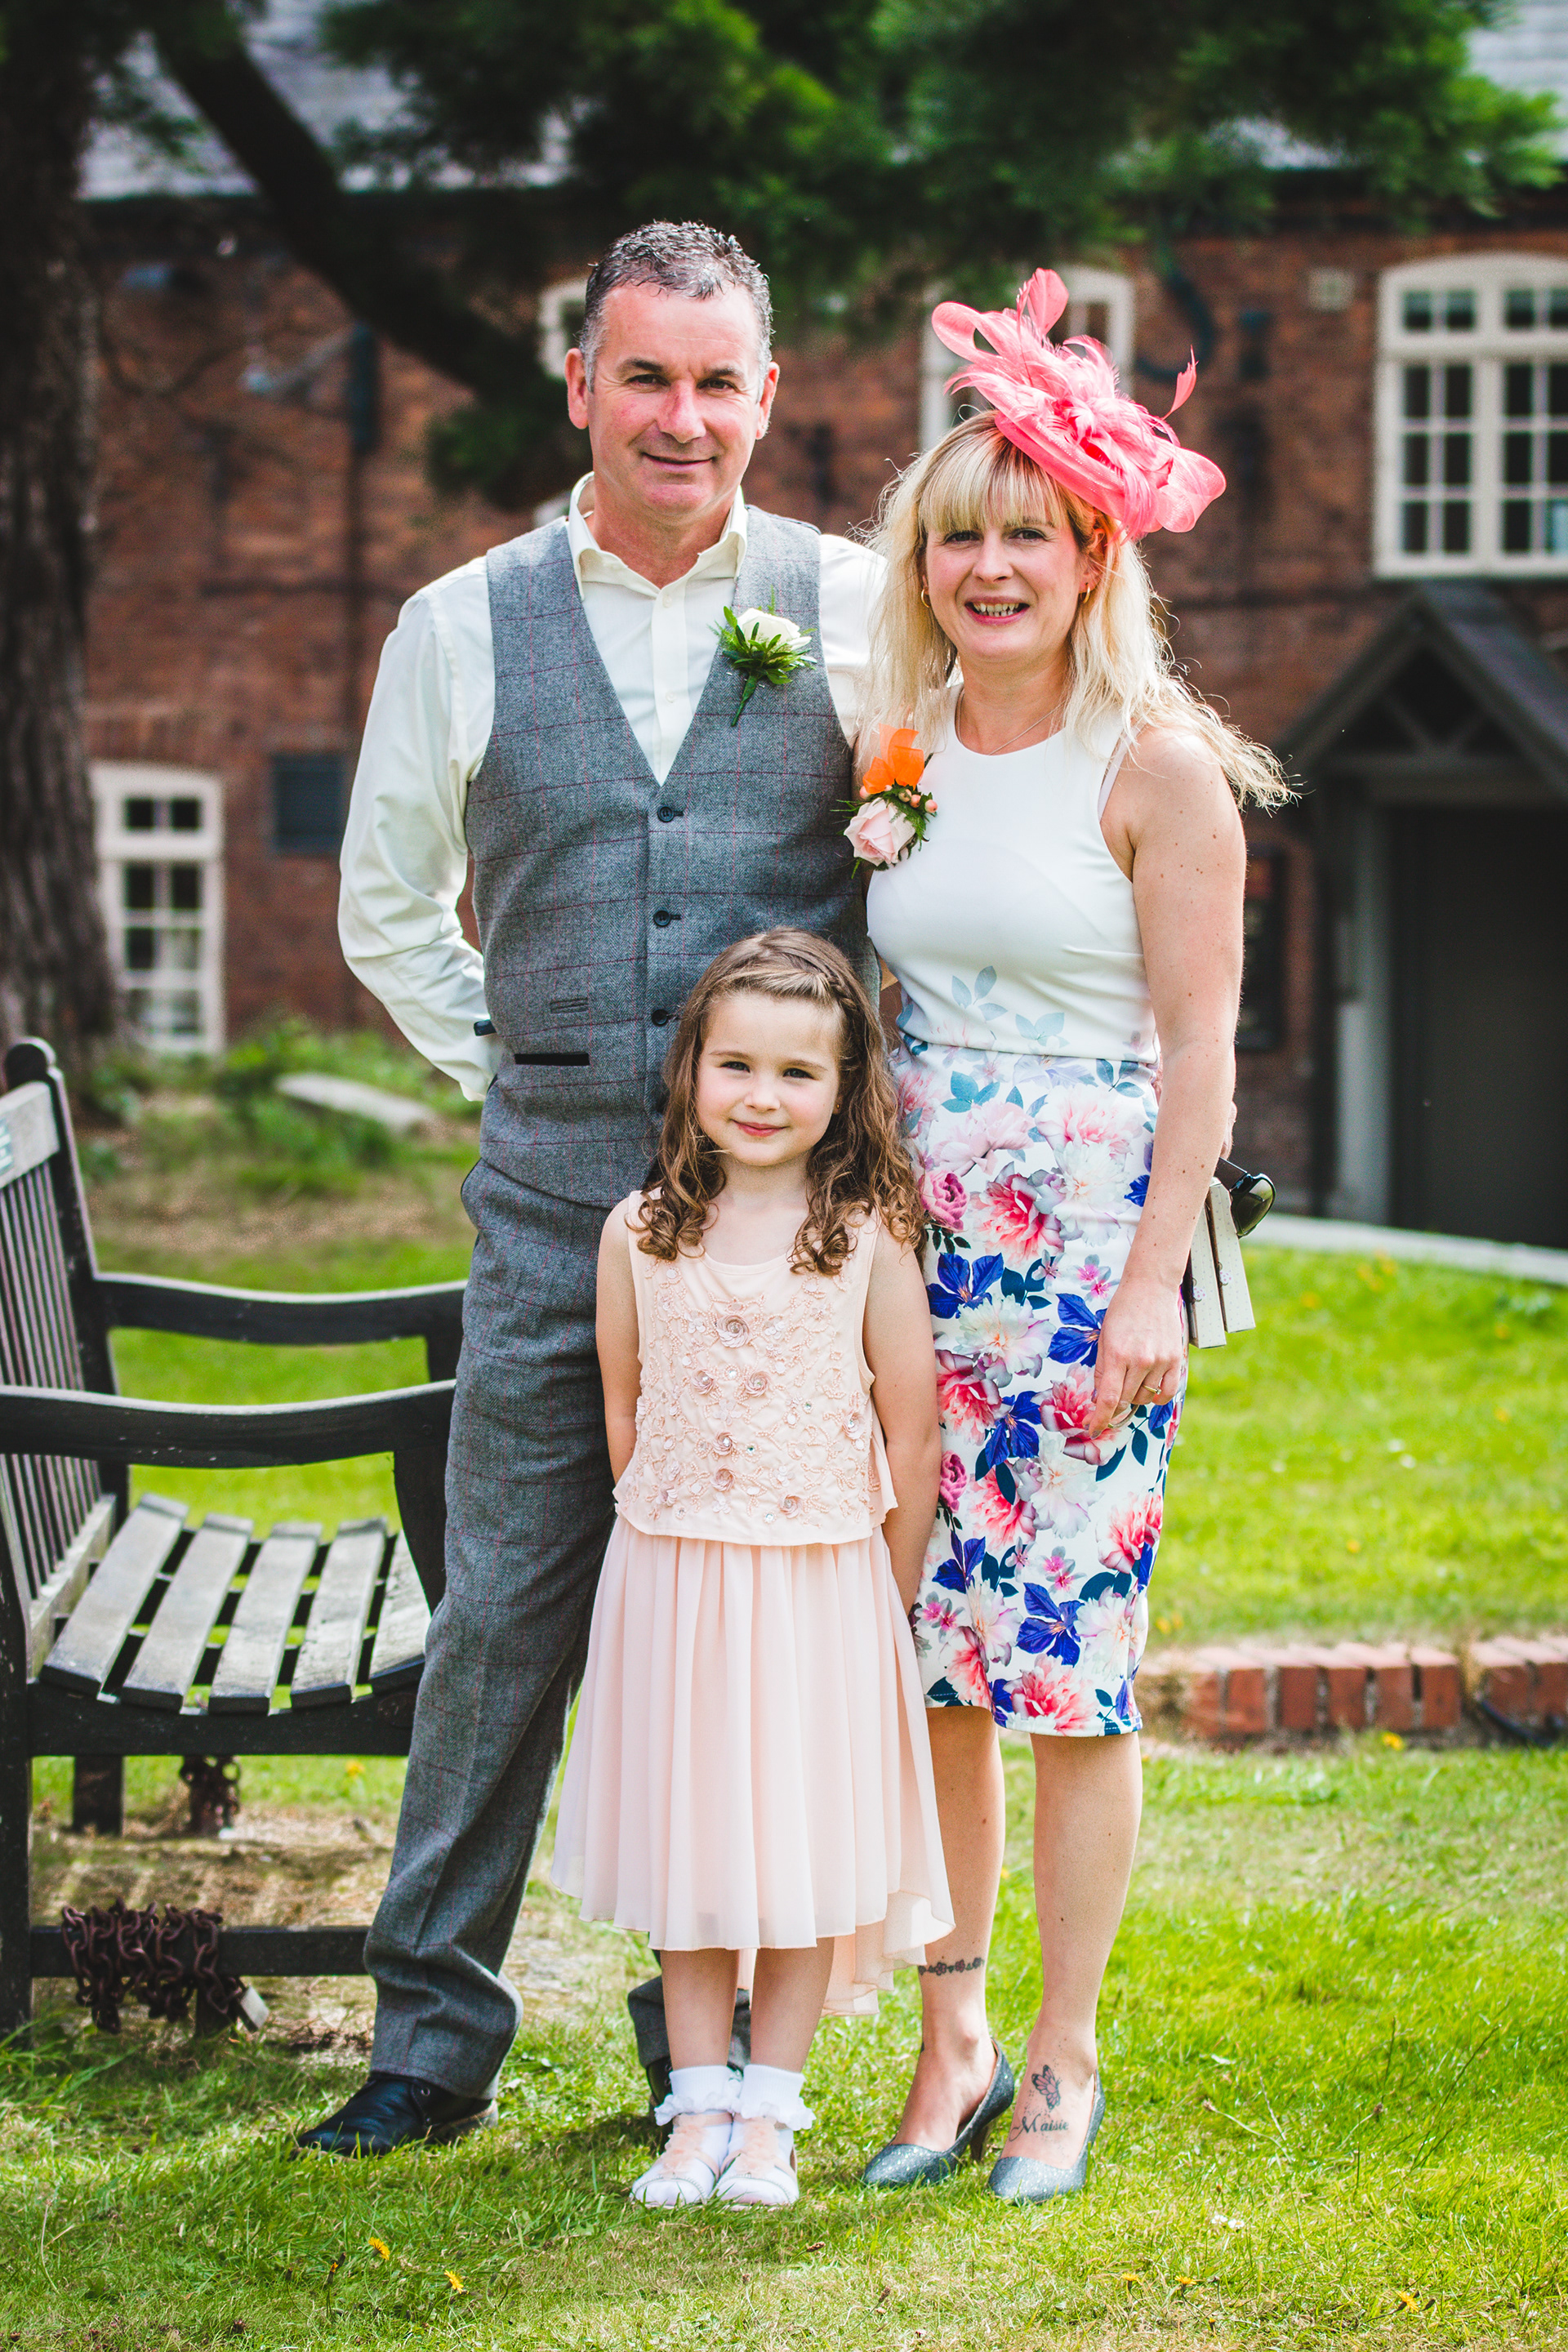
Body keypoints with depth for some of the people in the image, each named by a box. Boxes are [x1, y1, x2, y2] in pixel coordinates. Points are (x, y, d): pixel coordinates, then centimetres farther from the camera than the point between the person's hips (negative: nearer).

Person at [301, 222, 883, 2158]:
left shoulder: (858, 611, 3)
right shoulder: (462, 629, 7)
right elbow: (387, 909, 19)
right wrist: (515, 1067, 10)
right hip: (553, 1192, 1)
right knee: (503, 1610, 0)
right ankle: (435, 2033, 9)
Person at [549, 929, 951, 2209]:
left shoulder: (871, 1243, -7)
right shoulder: (641, 1236, -1)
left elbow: (912, 1439, -3)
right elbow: (624, 1405, 10)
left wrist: (888, 1608, -1)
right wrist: (676, 1541, 10)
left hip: (821, 1587, -2)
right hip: (670, 1580, 2)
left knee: (806, 1854, 4)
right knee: (687, 1851, 8)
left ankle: (768, 2116, 14)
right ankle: (698, 2108, 17)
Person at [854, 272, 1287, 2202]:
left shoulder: (1157, 766, -5)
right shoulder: (899, 753, 10)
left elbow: (1199, 1047, -8)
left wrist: (1152, 1286, -14)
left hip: (1088, 1240, -5)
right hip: (915, 1237, 5)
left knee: (1067, 1655, -3)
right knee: (928, 1650, 5)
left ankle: (1063, 2057, 8)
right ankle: (950, 2038, 15)